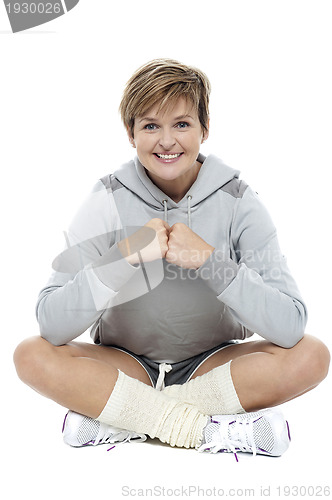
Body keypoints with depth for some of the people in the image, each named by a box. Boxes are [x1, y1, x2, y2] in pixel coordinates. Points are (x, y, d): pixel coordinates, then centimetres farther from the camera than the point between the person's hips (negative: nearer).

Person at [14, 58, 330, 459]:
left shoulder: (238, 203, -12)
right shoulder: (108, 202, -12)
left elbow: (290, 326, -21)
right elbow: (51, 323, -20)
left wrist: (209, 260, -31)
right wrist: (126, 254, -32)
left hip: (213, 364, 1)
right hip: (127, 365, 0)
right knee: (32, 356, -22)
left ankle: (110, 415, -19)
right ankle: (210, 428, -20)